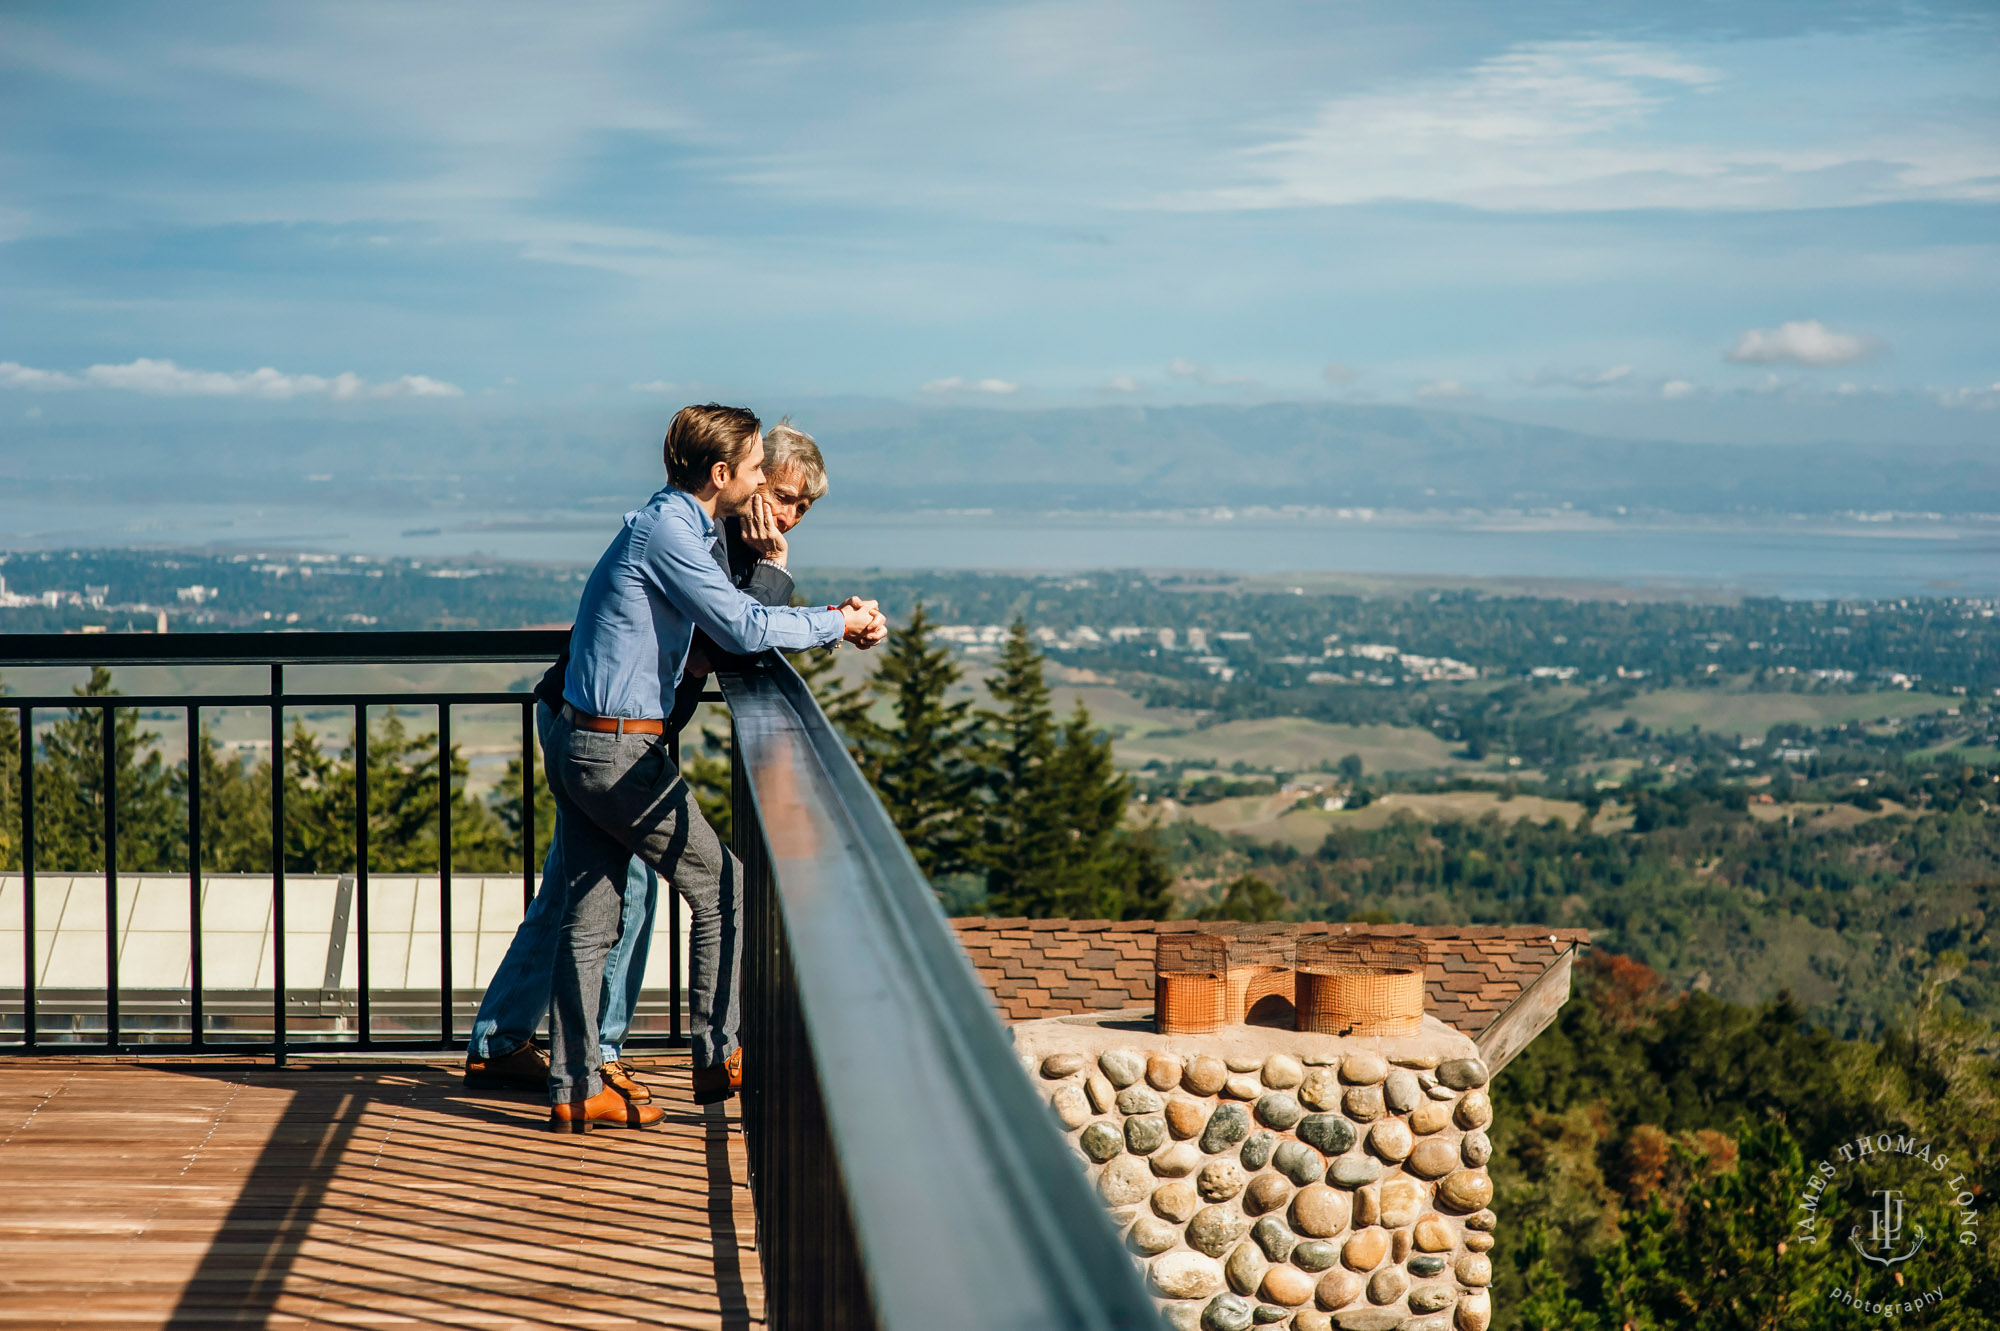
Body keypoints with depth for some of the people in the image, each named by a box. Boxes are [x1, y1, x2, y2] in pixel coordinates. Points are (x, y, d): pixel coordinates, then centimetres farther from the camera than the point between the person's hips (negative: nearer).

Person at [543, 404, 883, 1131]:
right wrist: (837, 624, -6)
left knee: (588, 918, 8)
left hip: (579, 744, 9)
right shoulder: (666, 531, -15)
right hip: (619, 751, -9)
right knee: (721, 887, 4)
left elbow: (737, 615, 23)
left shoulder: (674, 526, 16)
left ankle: (575, 1089, 11)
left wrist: (837, 616, 14)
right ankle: (718, 1055, 10)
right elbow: (744, 630, -19)